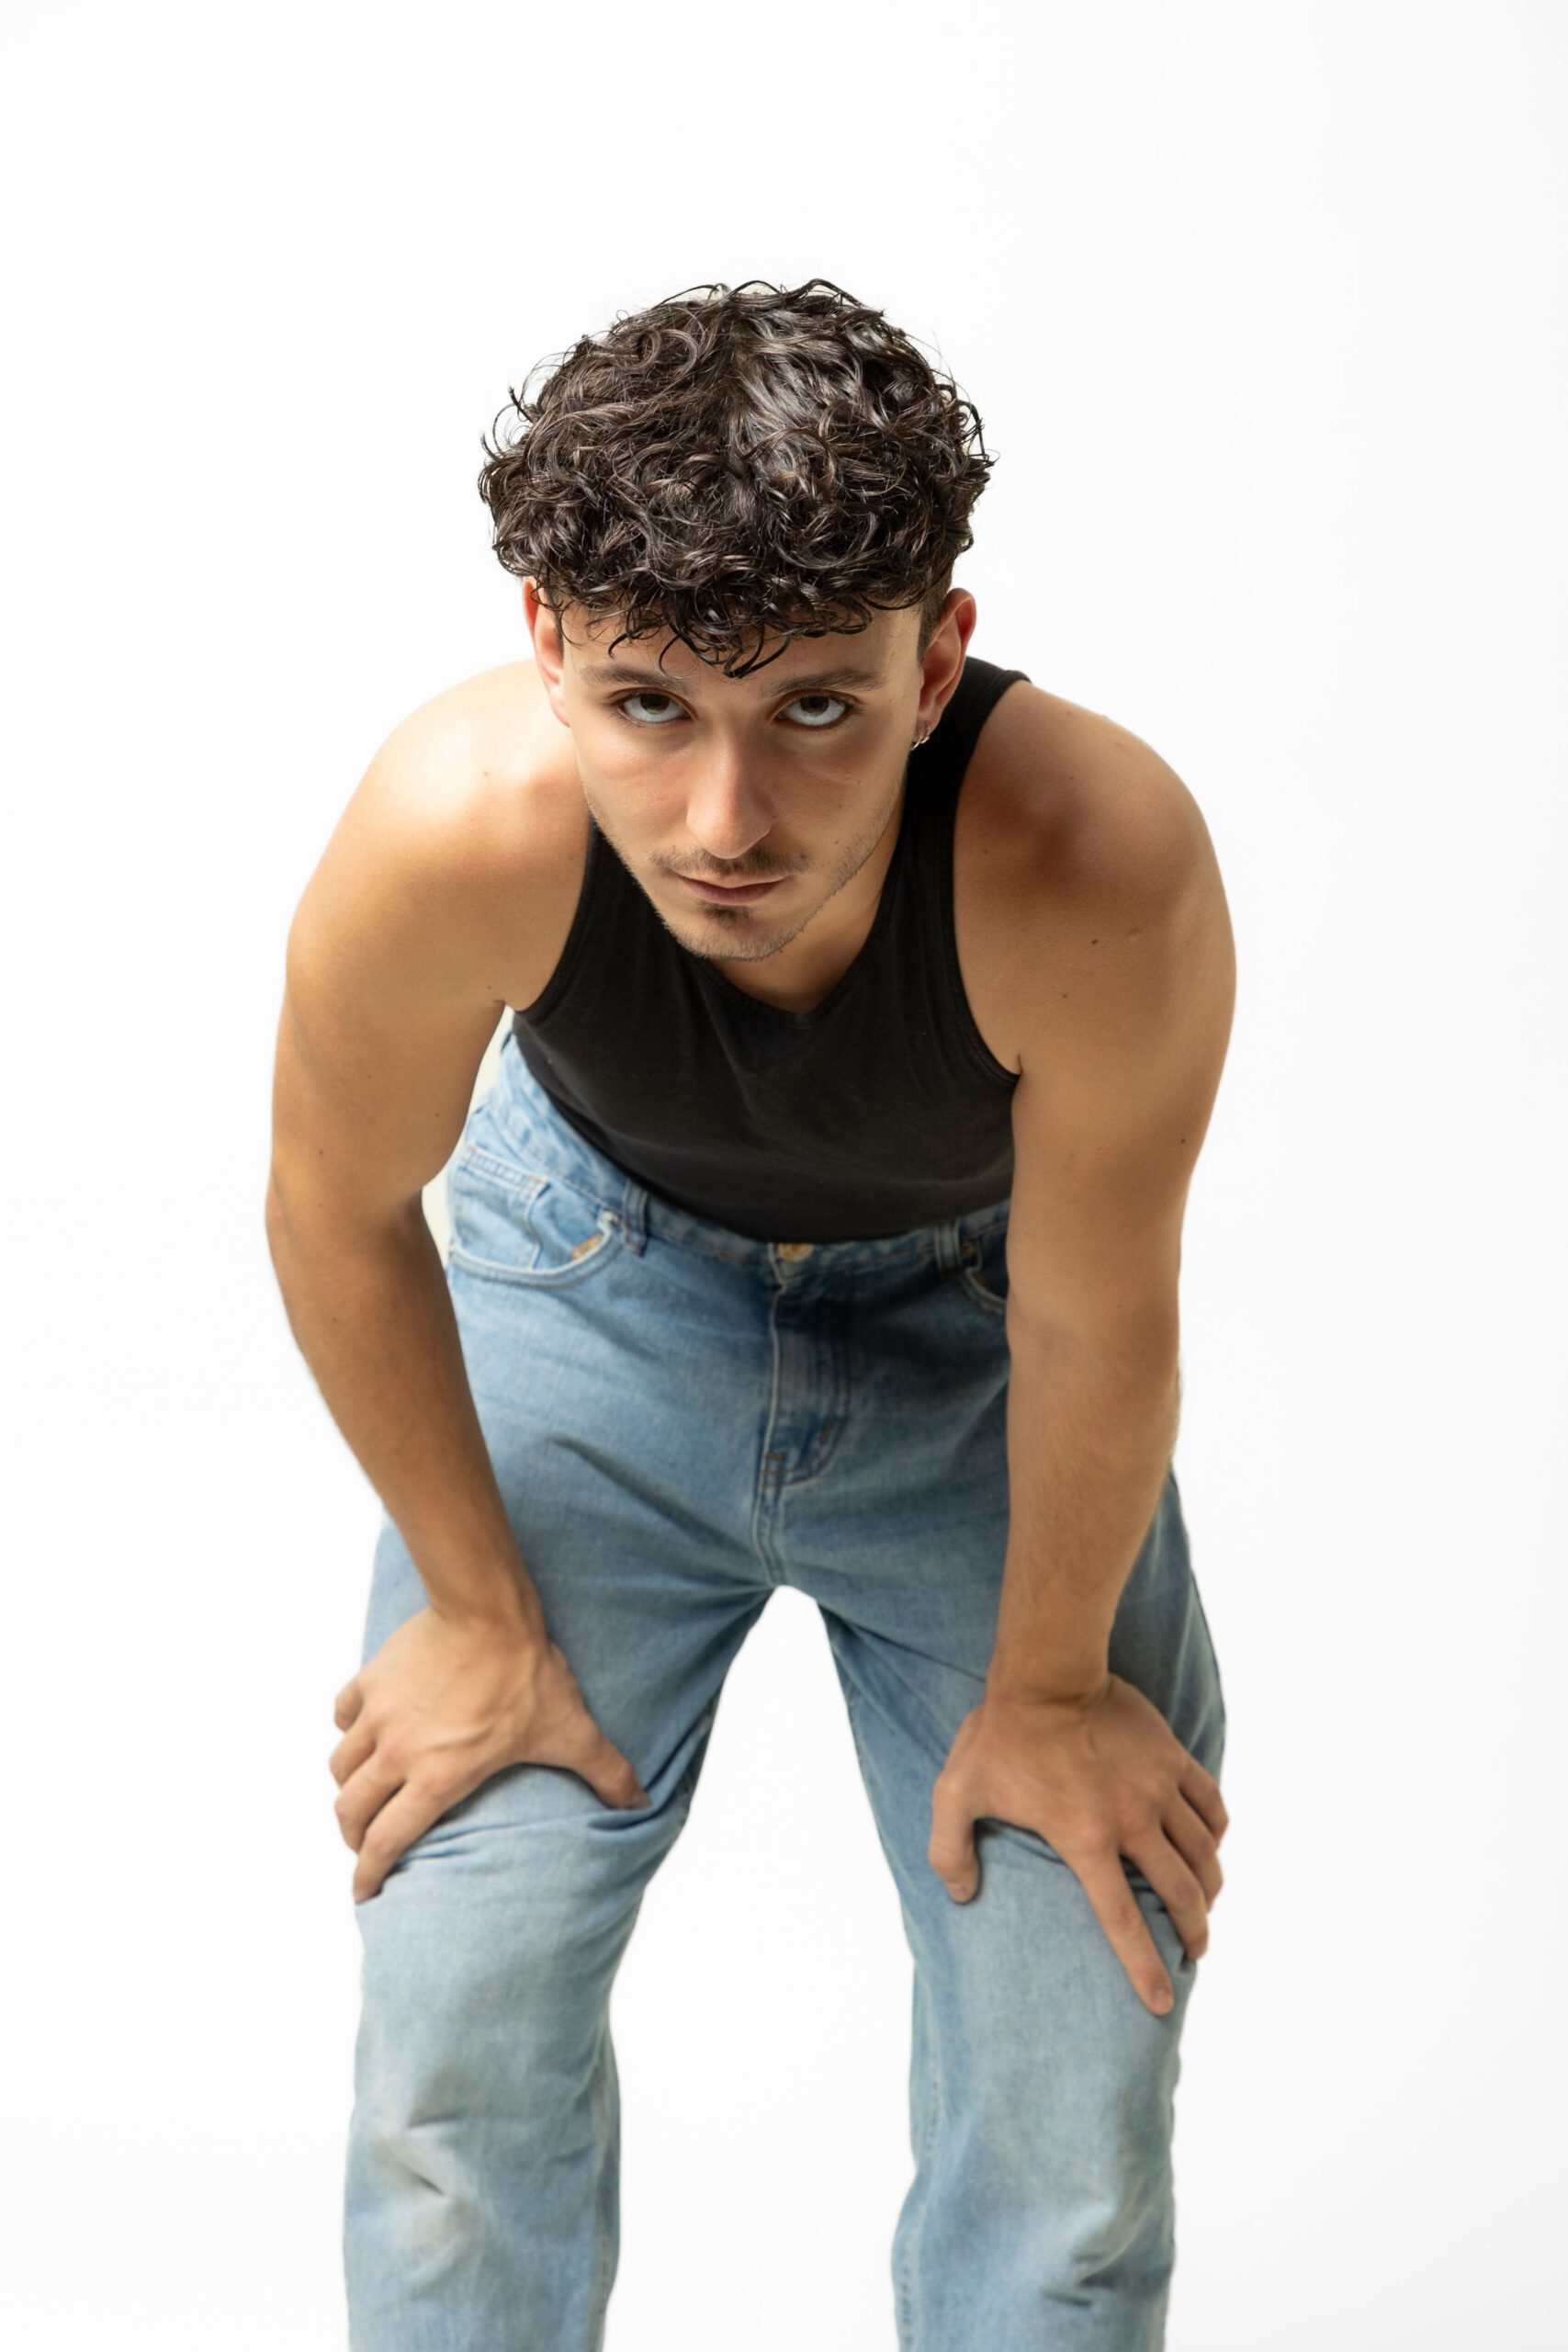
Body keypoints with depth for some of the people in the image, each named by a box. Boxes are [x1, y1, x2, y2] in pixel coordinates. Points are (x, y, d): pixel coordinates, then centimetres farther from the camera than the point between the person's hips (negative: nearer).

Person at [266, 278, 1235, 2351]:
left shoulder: (1100, 866, -40)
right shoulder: (457, 831, -38)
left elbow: (1094, 1328, -21)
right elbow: (340, 1212, -16)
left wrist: (1045, 1684, -6)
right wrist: (480, 1613, -4)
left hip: (975, 1326, 0)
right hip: (600, 1274, 0)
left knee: (1080, 2063, -1)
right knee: (457, 2041, -1)